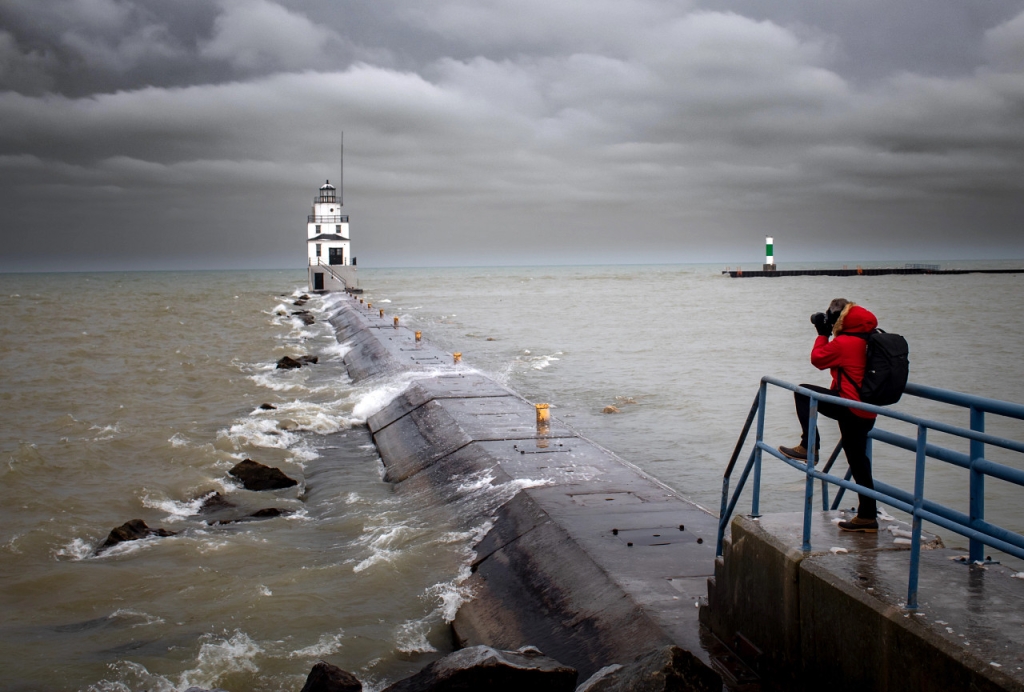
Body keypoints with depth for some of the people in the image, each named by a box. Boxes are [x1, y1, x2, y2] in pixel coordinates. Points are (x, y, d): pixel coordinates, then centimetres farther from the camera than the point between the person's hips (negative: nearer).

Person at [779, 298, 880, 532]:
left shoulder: (843, 343, -14)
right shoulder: (867, 341, 13)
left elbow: (817, 358, -1)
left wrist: (822, 334, 9)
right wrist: (827, 334, 23)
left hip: (850, 406, -9)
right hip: (867, 412, 9)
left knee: (803, 392, 0)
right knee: (858, 460, 13)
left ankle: (808, 447, -1)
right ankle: (867, 517, 15)